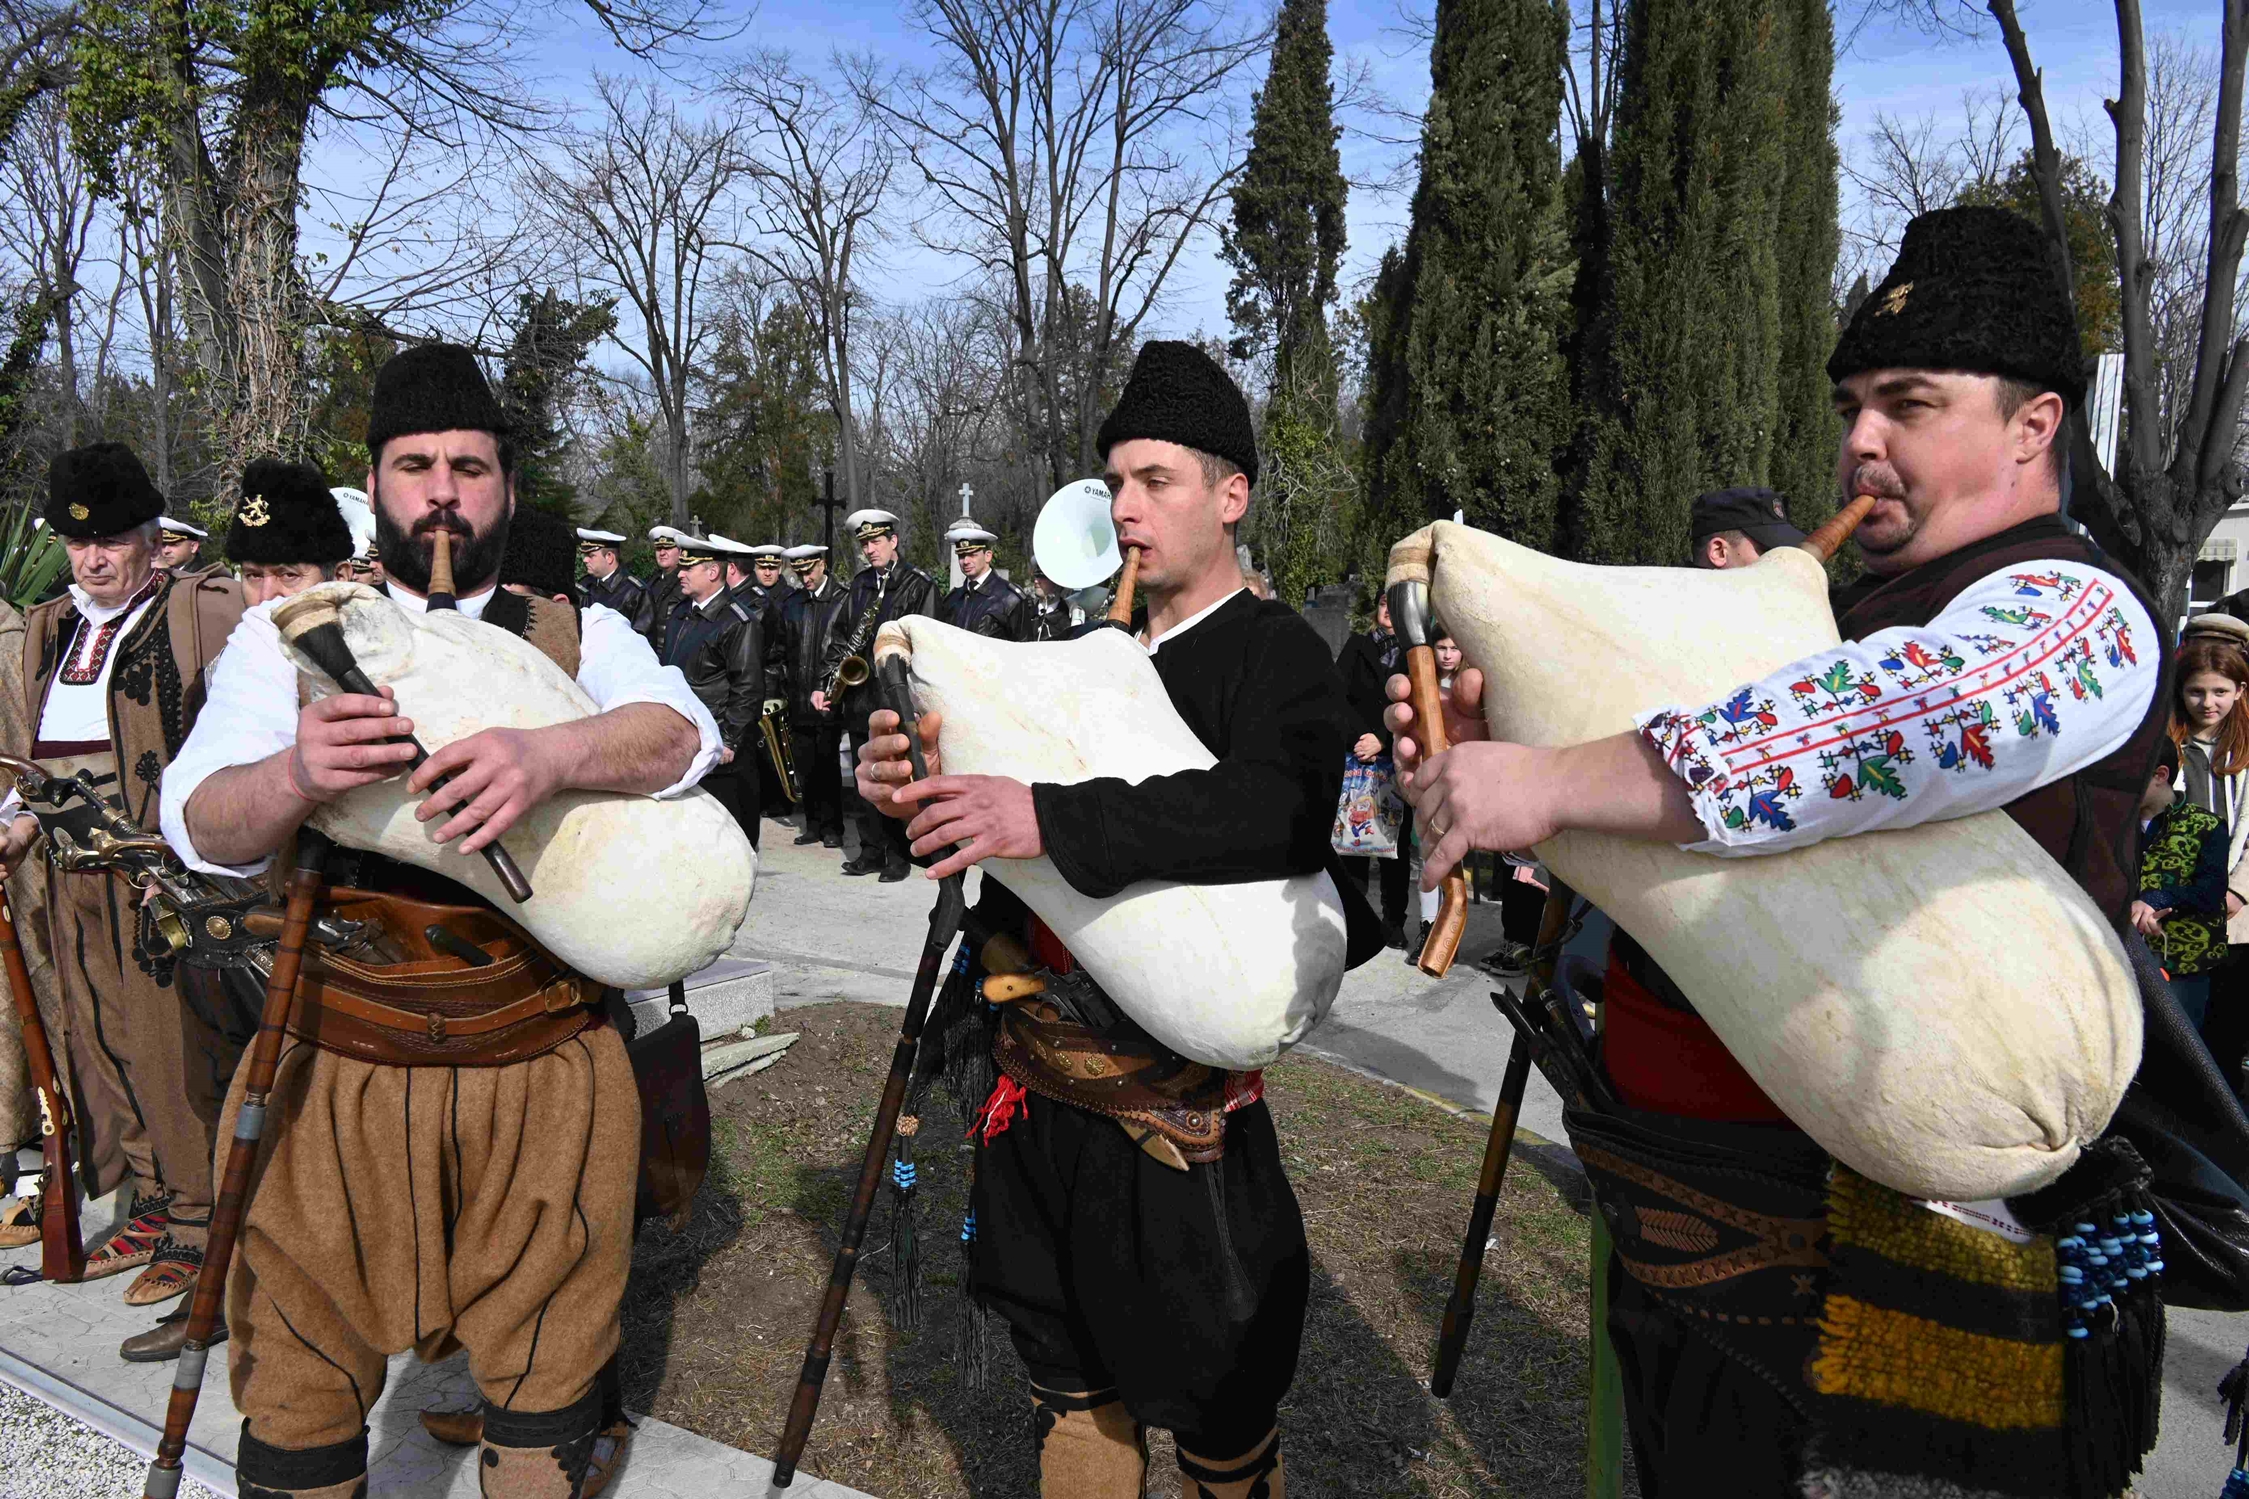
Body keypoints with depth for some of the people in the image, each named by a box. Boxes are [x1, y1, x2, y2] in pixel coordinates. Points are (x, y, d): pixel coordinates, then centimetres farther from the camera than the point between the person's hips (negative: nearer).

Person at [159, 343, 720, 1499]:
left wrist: (549, 755, -36)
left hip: (544, 1070, 0)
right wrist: (296, 774, -31)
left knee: (546, 1375, 14)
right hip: (336, 1068, 0)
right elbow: (203, 829, -8)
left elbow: (681, 734, -16)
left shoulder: (581, 636, 4)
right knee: (302, 1381, 13)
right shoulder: (288, 635, 4)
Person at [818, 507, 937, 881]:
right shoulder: (859, 584, 15)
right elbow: (838, 636, 13)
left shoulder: (918, 584, -3)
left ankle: (898, 855, 8)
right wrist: (824, 684, 4)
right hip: (860, 699, 6)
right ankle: (871, 850, 19)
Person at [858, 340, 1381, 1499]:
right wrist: (903, 789, -11)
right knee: (1073, 1382, 22)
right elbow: (979, 830, 12)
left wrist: (1053, 820, -37)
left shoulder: (1278, 653, -7)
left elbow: (1281, 809, -28)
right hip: (1045, 1086, 6)